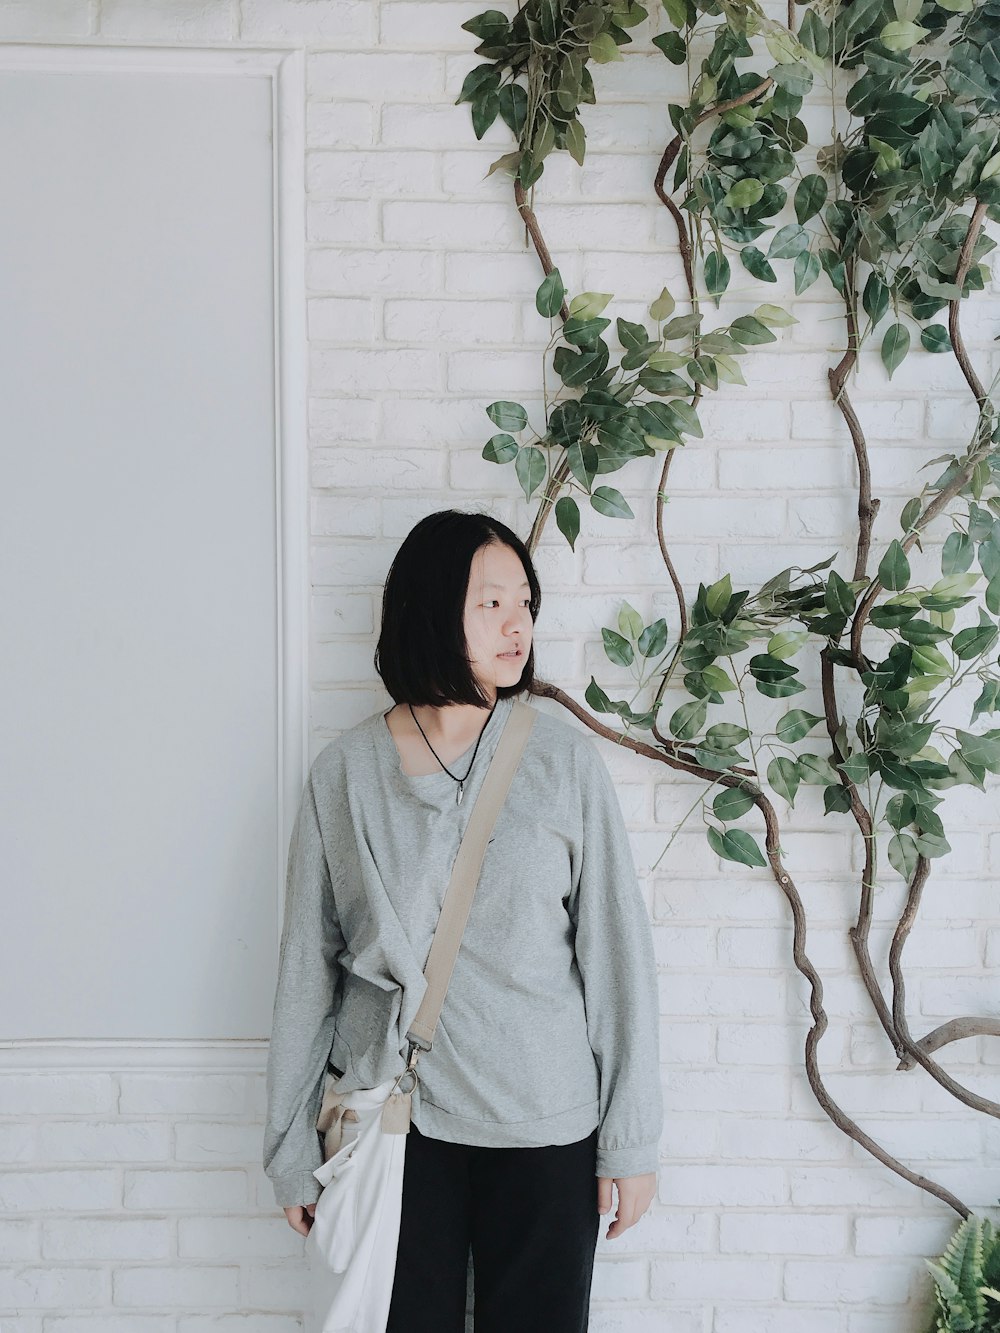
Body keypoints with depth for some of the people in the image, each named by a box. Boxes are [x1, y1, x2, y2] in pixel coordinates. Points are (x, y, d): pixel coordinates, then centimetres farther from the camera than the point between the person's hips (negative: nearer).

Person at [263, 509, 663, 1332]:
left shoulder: (563, 759, -6)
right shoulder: (345, 773, -4)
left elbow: (616, 952, -4)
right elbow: (307, 966, 1)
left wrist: (632, 1140, -3)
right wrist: (294, 1150, 5)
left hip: (543, 1126, 0)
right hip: (391, 1121, 1)